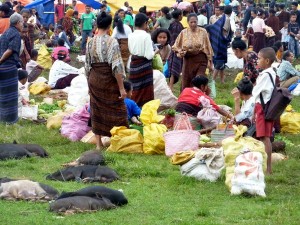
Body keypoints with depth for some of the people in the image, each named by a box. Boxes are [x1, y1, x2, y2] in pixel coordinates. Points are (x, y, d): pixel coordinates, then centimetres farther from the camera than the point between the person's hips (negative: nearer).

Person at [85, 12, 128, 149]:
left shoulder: (90, 43, 0)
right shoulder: (111, 42, -14)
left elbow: (87, 66, 6)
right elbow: (117, 67, -17)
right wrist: (121, 88, -13)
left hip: (94, 79, 5)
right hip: (109, 80, -5)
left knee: (97, 111, 11)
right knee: (115, 110, 7)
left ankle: (99, 143, 14)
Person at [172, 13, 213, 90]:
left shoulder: (203, 32, -2)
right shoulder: (184, 33, 2)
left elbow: (208, 47, 2)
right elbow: (176, 46, 10)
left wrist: (209, 60, 1)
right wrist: (180, 52, -10)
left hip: (200, 60, -2)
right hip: (188, 60, 2)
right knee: (186, 84, 6)